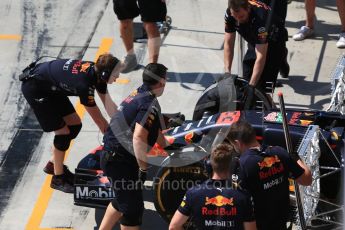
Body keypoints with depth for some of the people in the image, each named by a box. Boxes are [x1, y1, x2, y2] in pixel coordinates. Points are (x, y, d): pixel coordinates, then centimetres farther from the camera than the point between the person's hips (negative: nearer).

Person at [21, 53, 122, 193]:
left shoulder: (96, 72, -11)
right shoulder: (84, 83, -33)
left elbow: (109, 104, -4)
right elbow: (98, 118, -24)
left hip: (51, 87, 9)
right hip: (34, 88, -9)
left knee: (75, 125, 10)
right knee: (63, 132, -7)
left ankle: (53, 164, 28)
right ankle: (58, 178, 10)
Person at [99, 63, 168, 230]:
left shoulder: (139, 94, 12)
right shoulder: (150, 104, -18)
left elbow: (153, 130, 26)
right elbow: (138, 138, -28)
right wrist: (143, 168, -21)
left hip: (111, 155, 10)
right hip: (120, 161, -10)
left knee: (122, 200, 26)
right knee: (133, 208, -1)